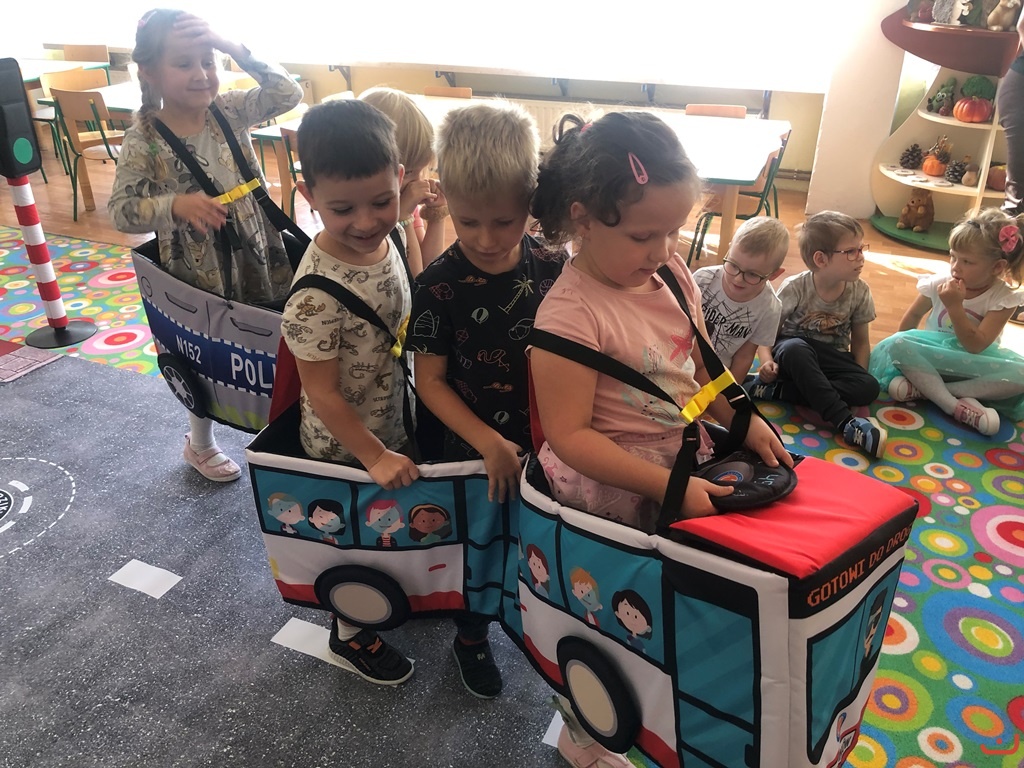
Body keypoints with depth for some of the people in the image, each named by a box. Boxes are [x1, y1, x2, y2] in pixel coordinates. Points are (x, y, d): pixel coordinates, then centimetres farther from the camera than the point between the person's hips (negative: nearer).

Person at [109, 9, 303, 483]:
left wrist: (235, 50, -18)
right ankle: (200, 445, 40)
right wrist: (175, 205, -34)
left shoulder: (230, 111, -3)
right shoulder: (143, 139, -13)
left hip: (255, 258, 3)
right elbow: (120, 210, -16)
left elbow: (288, 93, -10)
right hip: (196, 273, -3)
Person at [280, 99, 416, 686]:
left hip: (392, 428, 7)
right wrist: (374, 456, -21)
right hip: (345, 446, -7)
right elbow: (323, 394, -25)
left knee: (388, 528, 27)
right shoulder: (318, 291, -33)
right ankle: (350, 635, 43)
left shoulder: (385, 240, -10)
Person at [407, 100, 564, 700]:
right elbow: (431, 381, -14)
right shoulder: (439, 286, -20)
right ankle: (471, 637, 46)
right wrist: (488, 443, -21)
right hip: (474, 446, -2)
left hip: (544, 442, 3)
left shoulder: (554, 269, -12)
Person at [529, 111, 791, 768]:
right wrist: (667, 485, -26)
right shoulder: (571, 314, -26)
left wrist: (747, 424, -3)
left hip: (683, 458, 7)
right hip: (608, 486, -7)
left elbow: (700, 364, 10)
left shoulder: (670, 272, -3)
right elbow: (569, 436, -24)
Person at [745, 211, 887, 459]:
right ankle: (845, 421, -43)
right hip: (795, 355, -3)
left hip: (831, 359, 4)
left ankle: (773, 390, -33)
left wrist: (858, 376, -11)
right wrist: (768, 361, -30)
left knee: (869, 388, -26)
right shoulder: (794, 287, -16)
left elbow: (860, 341, 4)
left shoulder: (859, 292, -5)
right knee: (794, 348, -40)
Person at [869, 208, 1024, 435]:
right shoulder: (939, 284, -9)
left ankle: (923, 387, -32)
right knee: (897, 344, -28)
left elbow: (976, 346, -23)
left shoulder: (1004, 298, -15)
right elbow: (914, 315, 9)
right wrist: (905, 349, 16)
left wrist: (955, 307, -31)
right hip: (935, 357, 1)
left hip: (974, 367, -1)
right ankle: (957, 405, -33)